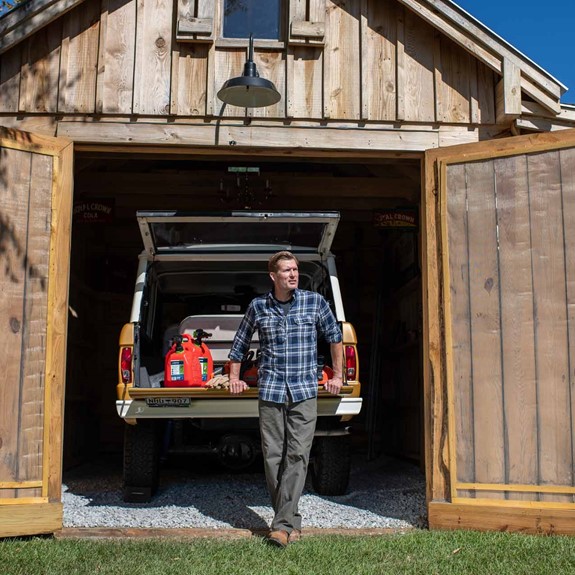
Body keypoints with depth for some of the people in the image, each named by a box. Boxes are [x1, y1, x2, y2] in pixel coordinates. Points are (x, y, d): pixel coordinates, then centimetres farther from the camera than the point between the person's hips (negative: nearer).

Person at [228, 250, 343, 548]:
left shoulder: (315, 302, 2)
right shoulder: (257, 307, 5)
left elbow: (335, 336, 13)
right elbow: (240, 343, 18)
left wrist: (337, 375, 13)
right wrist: (234, 377, 17)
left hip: (304, 392, -1)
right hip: (270, 392, 1)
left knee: (297, 456, -7)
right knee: (273, 457, 3)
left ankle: (282, 524, -4)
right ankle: (292, 520, 17)